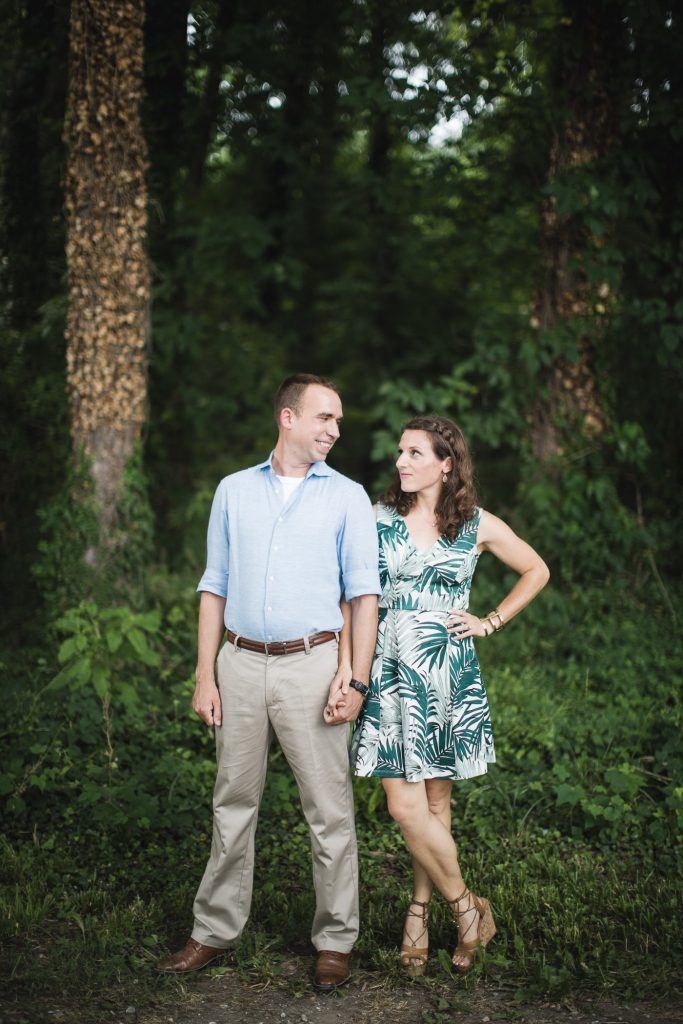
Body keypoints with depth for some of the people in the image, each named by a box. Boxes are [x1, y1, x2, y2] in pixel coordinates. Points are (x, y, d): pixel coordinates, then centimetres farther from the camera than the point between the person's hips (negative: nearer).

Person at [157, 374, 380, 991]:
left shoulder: (347, 497, 5)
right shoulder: (235, 491, 11)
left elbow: (363, 594, 2)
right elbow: (215, 588, 11)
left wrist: (357, 677, -8)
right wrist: (205, 677, 5)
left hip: (312, 663, -2)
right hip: (241, 664, 2)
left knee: (329, 810, 0)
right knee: (234, 804, 10)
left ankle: (335, 940, 11)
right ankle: (217, 930, 21)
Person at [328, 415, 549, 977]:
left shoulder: (477, 525, 2)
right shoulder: (378, 519, 3)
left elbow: (536, 571, 16)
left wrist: (491, 622, 7)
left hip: (448, 675, 0)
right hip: (390, 672, 1)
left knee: (435, 804, 3)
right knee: (405, 807, -4)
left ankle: (419, 910, 20)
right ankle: (469, 909, 13)